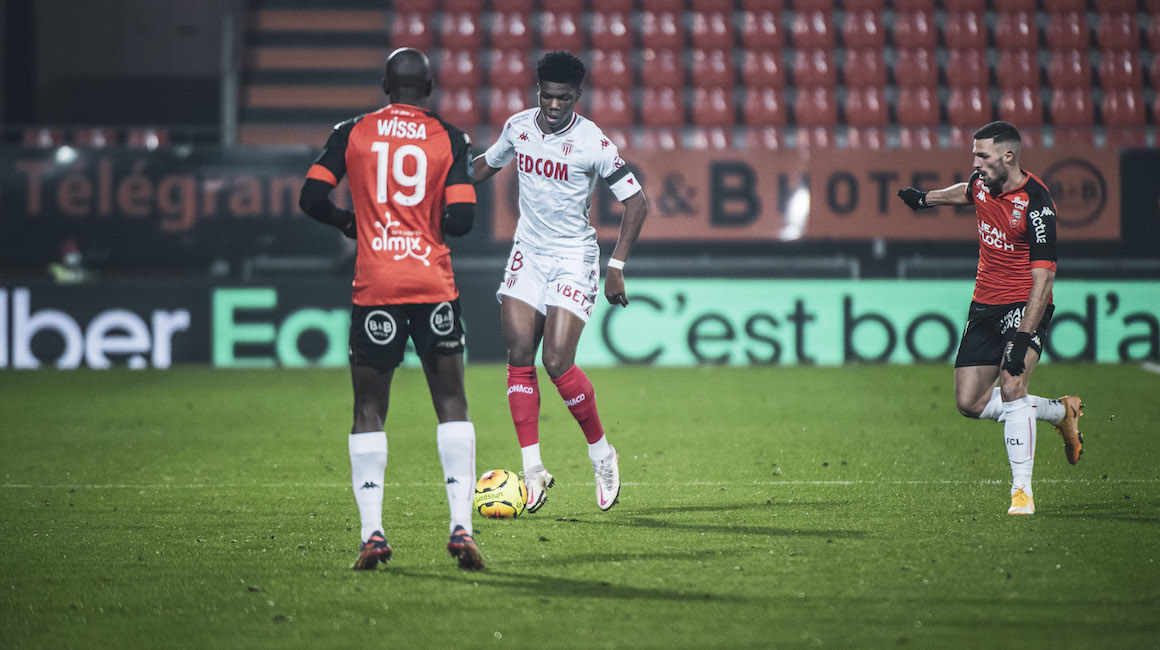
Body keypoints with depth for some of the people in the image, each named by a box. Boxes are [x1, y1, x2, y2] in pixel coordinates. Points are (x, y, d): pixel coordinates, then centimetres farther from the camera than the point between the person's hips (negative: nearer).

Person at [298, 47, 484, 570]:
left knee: (369, 409, 8)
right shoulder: (450, 140, 2)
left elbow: (311, 199, 0)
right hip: (434, 286, 0)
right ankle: (461, 526, -3)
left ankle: (372, 532, -2)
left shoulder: (351, 133, 5)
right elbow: (459, 220, -5)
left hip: (374, 287, 0)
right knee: (451, 404, 7)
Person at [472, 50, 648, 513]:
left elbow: (636, 202, -12)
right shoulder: (518, 127, -1)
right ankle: (533, 470, -1)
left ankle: (601, 453, 7)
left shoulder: (593, 143, -16)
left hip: (574, 258, -5)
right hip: (528, 254, 5)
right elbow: (488, 164, 21)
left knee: (557, 362, -15)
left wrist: (617, 266, -17)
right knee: (519, 358, -6)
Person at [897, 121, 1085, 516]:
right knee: (970, 402, 2)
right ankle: (1061, 412, 23)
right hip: (985, 305, 7)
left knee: (1011, 387, -26)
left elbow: (1043, 276, -25)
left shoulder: (1036, 205, -22)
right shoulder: (982, 183, -1)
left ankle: (1022, 490, -18)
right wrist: (926, 199, 40)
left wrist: (1023, 337, -31)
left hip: (1025, 305, -7)